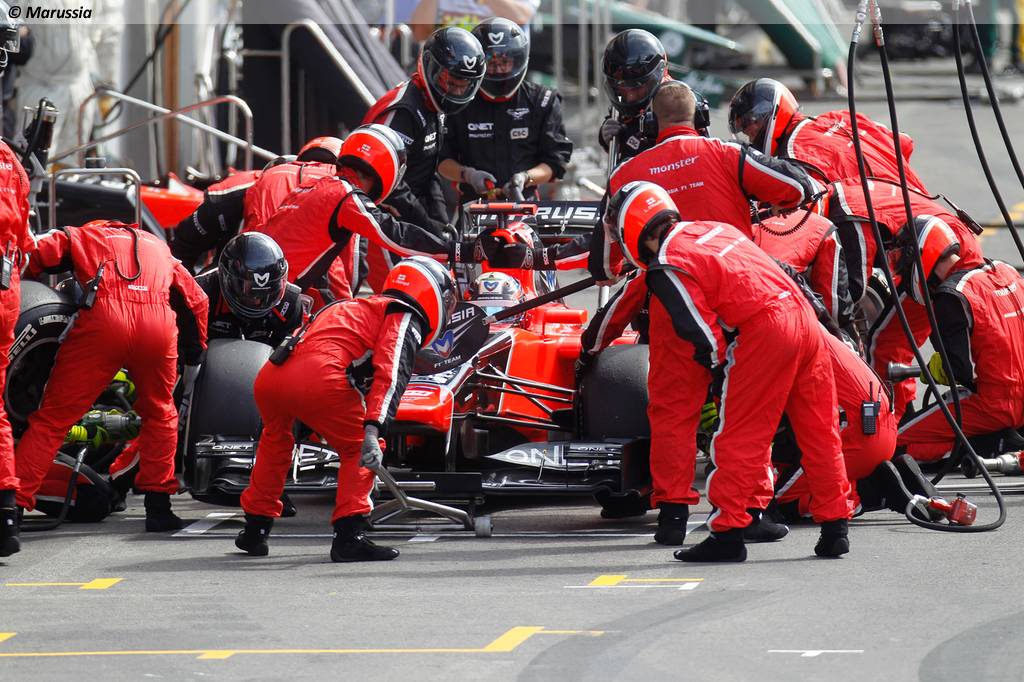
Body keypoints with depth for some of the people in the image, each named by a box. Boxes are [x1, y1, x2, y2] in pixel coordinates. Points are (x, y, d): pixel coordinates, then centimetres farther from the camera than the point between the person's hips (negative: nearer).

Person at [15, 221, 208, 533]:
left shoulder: (81, 236, 28)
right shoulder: (159, 247, 38)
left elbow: (37, 254, 10)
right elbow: (197, 300, 35)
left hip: (102, 321, -3)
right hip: (159, 325, 3)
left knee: (53, 418, 1)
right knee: (159, 413, 27)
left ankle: (14, 501, -6)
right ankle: (158, 504, 24)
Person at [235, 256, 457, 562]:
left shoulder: (359, 309, 39)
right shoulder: (406, 318, 12)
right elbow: (390, 373, -7)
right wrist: (373, 430, -18)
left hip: (269, 375, 8)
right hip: (319, 376, -8)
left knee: (276, 439, 34)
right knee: (358, 449, 11)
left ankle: (255, 529, 39)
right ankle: (349, 535, -2)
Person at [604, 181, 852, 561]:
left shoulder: (667, 268, -5)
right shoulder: (712, 230, 21)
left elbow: (705, 336, -7)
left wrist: (717, 364, 13)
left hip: (764, 331, -8)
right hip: (803, 314, 8)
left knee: (738, 438, 1)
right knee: (819, 432, 13)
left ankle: (728, 532, 0)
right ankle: (835, 528, 19)